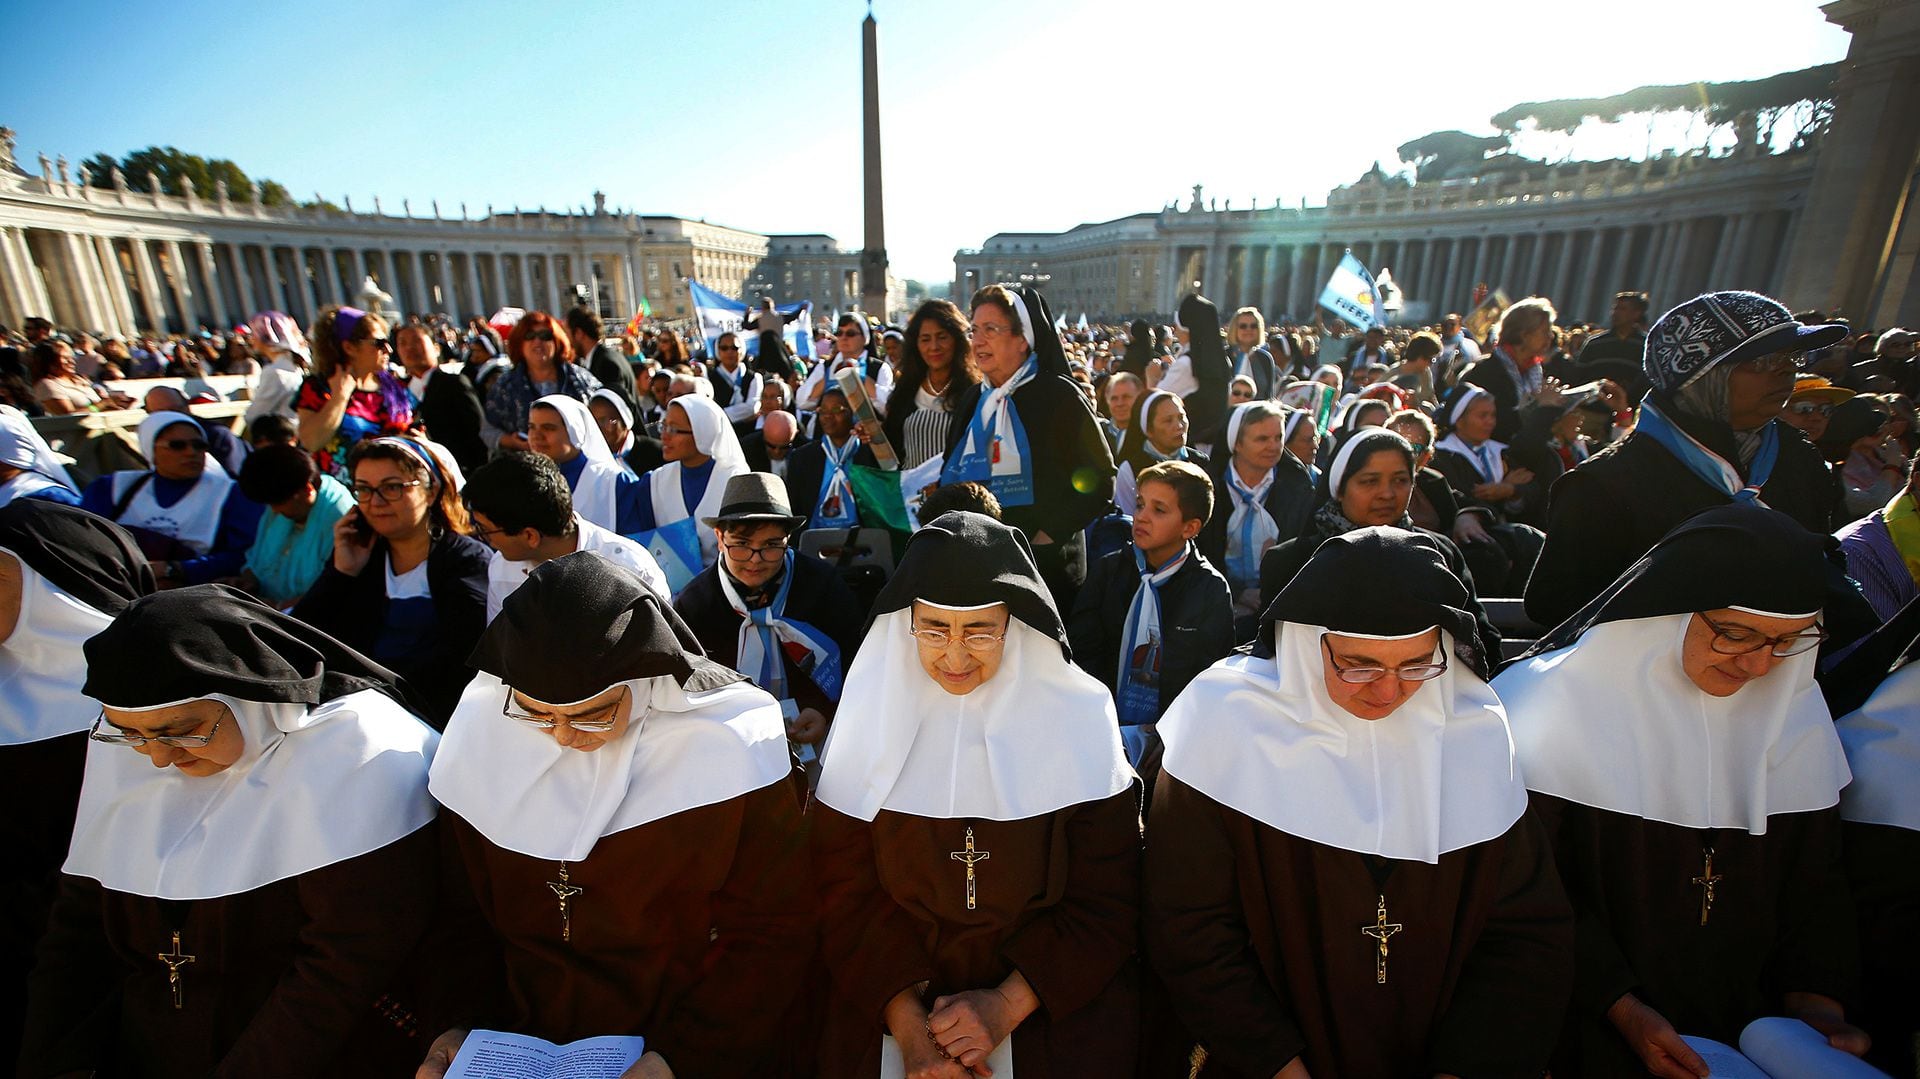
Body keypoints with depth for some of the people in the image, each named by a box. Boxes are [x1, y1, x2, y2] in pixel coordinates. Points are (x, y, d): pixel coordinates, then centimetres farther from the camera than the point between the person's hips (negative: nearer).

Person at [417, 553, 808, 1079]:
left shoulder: (728, 746, -17)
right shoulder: (483, 733, -6)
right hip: (512, 1036, 2)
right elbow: (461, 904, 8)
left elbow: (771, 932, -10)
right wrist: (457, 1025, -3)